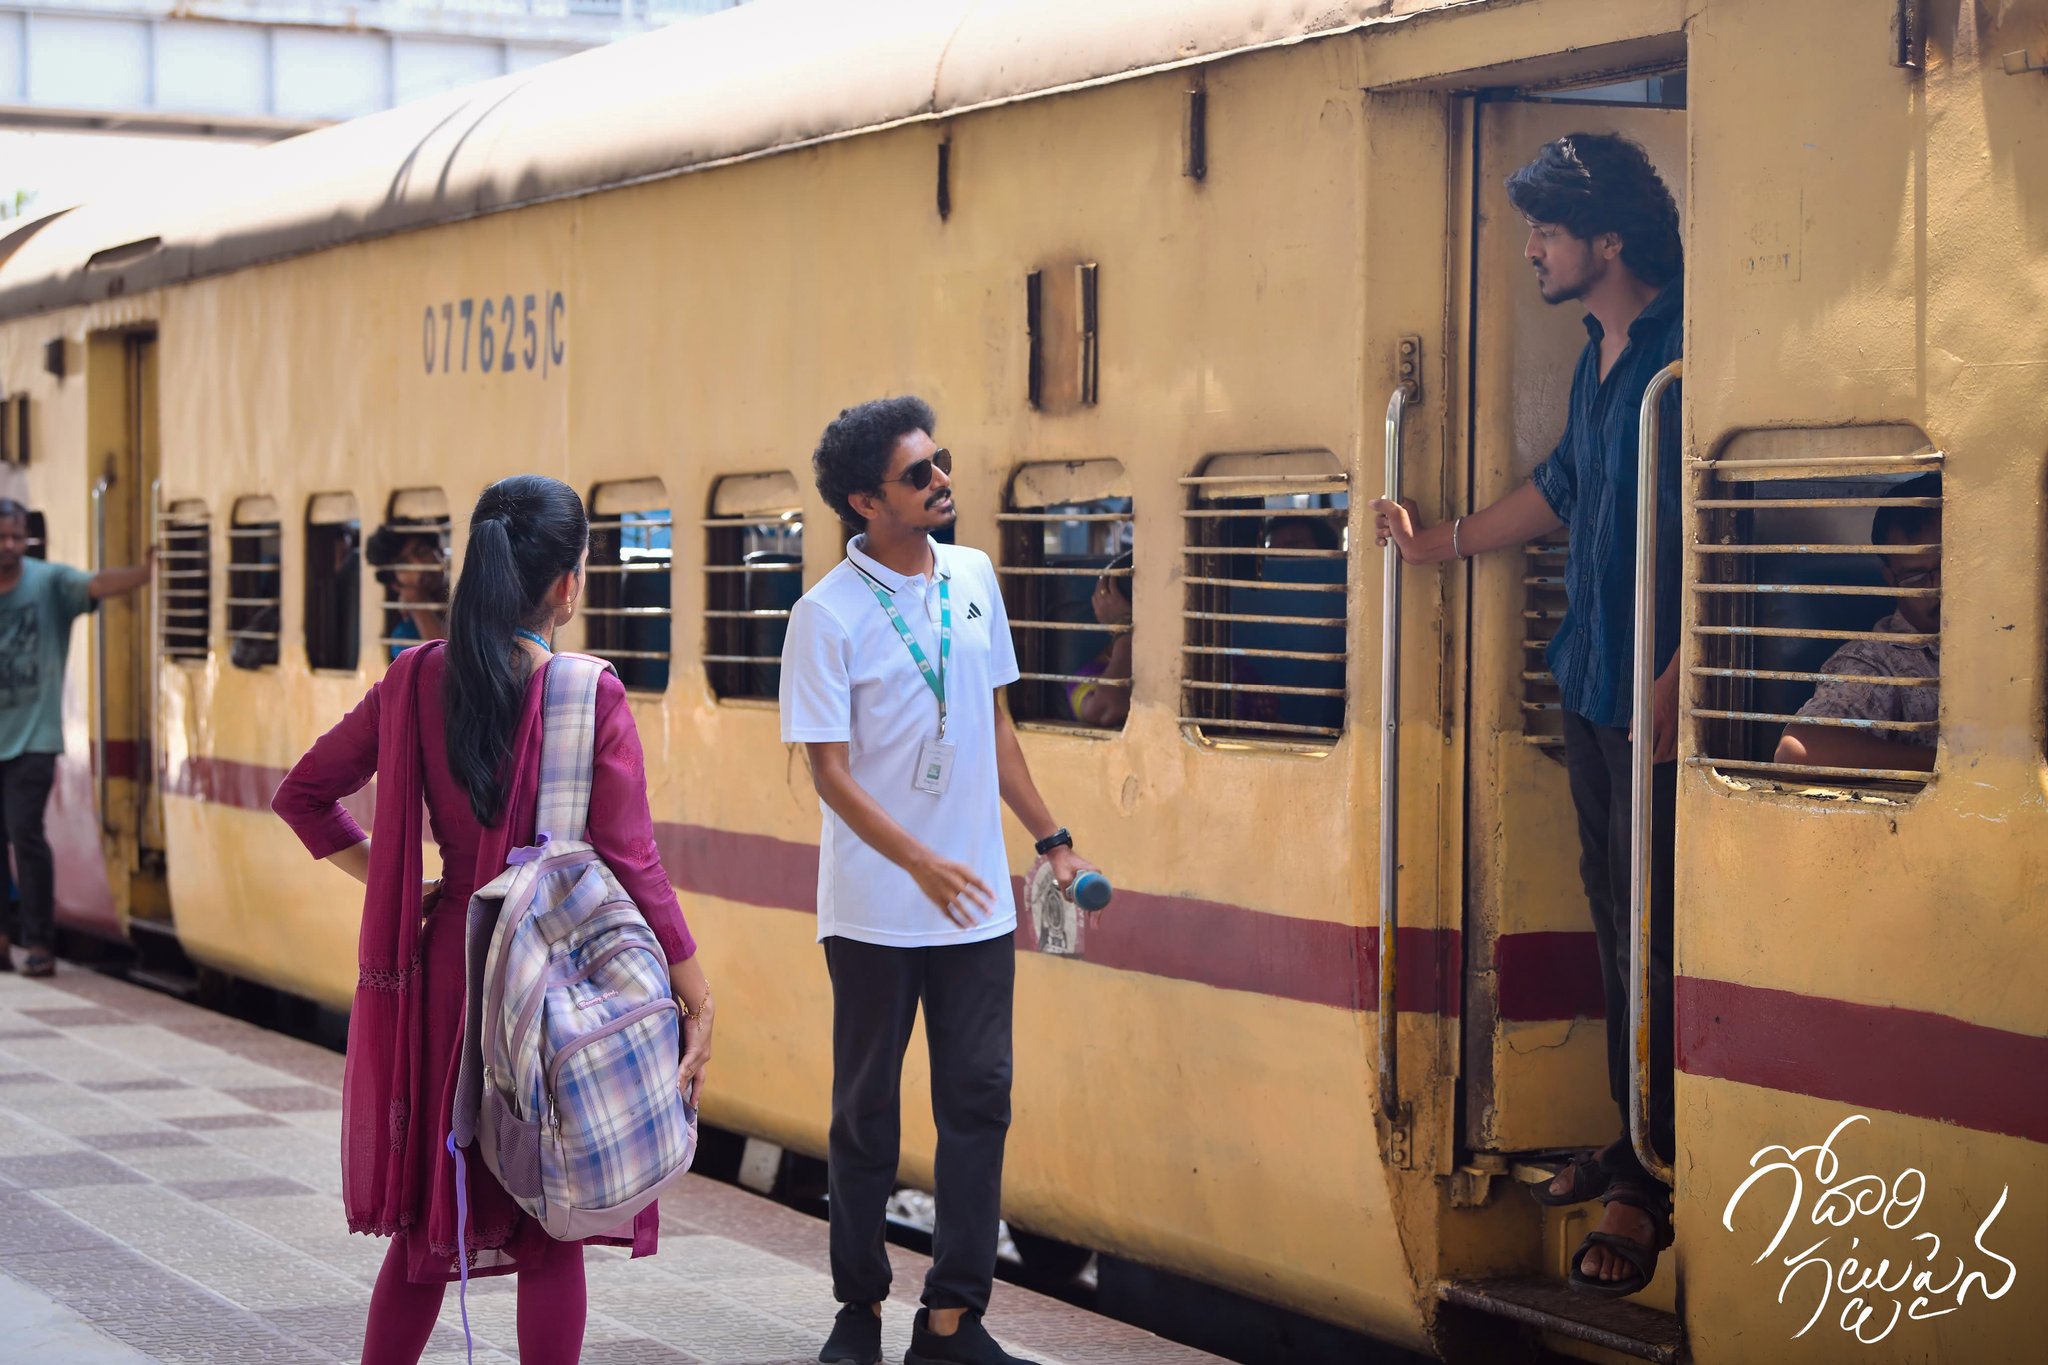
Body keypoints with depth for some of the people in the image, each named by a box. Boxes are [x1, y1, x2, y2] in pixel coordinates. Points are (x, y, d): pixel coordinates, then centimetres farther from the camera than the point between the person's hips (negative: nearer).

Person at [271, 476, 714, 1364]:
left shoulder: (418, 681, -1)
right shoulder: (591, 699, -14)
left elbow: (305, 795, 7)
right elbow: (633, 870, -13)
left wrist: (393, 885, 9)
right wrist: (697, 998, -5)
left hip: (446, 964, 4)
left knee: (429, 1213, 17)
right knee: (551, 1230, 8)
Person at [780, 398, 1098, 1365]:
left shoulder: (973, 578, 6)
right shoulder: (828, 616, -11)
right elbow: (830, 772, -14)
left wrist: (1050, 838, 13)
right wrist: (924, 865, -24)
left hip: (976, 904, 5)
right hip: (875, 911, -5)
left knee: (978, 1101, 2)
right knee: (865, 1110, 6)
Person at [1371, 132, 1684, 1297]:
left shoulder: (1681, 355, -17)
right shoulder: (1600, 354, 12)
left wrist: (1675, 682, -25)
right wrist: (1448, 544, 29)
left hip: (1654, 689, -9)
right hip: (1590, 675, 9)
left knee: (1653, 929, -5)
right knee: (1612, 909, 16)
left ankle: (1650, 1185, 1)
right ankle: (1631, 1141, 28)